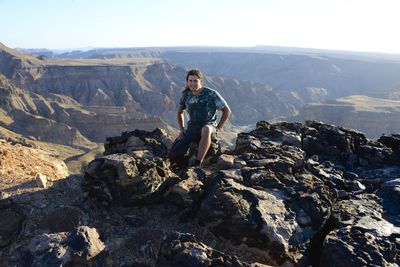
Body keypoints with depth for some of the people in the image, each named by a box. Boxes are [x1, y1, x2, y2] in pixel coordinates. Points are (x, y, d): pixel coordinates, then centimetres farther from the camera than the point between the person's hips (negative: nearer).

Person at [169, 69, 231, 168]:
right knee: (173, 156, -15)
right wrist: (182, 130, 11)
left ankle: (198, 164, -37)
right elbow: (180, 113, 22)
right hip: (191, 129, 4)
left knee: (206, 130, -45)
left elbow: (227, 111, -3)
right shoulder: (186, 95, 4)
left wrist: (217, 128, -9)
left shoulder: (211, 94, -9)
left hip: (208, 126, -3)